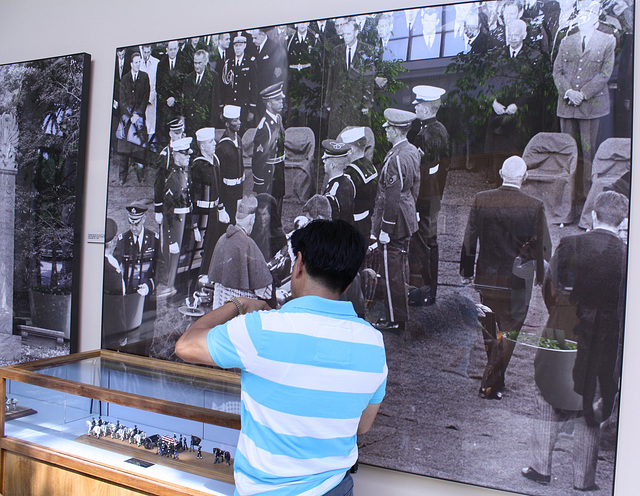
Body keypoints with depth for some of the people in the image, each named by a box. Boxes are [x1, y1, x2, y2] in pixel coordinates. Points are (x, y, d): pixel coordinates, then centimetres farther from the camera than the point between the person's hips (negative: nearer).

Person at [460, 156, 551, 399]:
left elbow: (469, 239, 0)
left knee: (490, 330, 20)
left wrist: (467, 272, 10)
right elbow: (543, 246, -4)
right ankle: (491, 385, 11)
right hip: (516, 281, -3)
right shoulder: (534, 206, -11)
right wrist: (542, 278, 9)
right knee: (508, 332, 9)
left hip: (485, 277, 3)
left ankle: (494, 377, 36)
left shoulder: (481, 199, -5)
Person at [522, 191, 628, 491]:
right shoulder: (627, 256, -9)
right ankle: (583, 480, 24)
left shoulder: (569, 245, -8)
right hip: (603, 347, 0)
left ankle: (541, 468, 22)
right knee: (590, 414, 13)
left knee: (549, 404, 15)